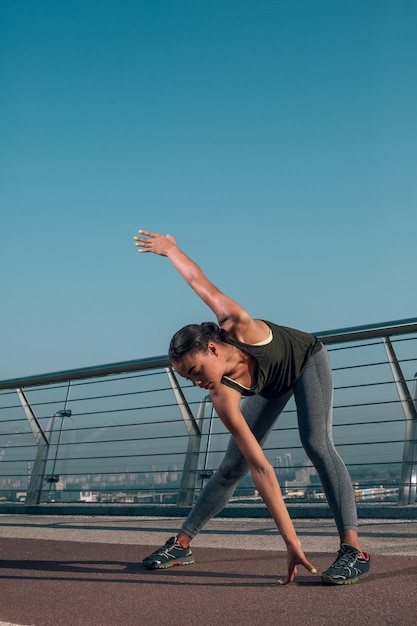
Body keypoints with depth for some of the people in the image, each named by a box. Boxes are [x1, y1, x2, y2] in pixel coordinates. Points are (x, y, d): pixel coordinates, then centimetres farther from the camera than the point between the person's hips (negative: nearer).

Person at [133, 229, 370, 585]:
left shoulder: (237, 325, -40)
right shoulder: (223, 398, -32)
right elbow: (260, 468, -34)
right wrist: (290, 540, -37)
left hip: (306, 359, -2)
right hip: (270, 387, 2)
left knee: (316, 443, -24)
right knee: (233, 467, -1)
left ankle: (353, 549, -25)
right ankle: (182, 544, 14)